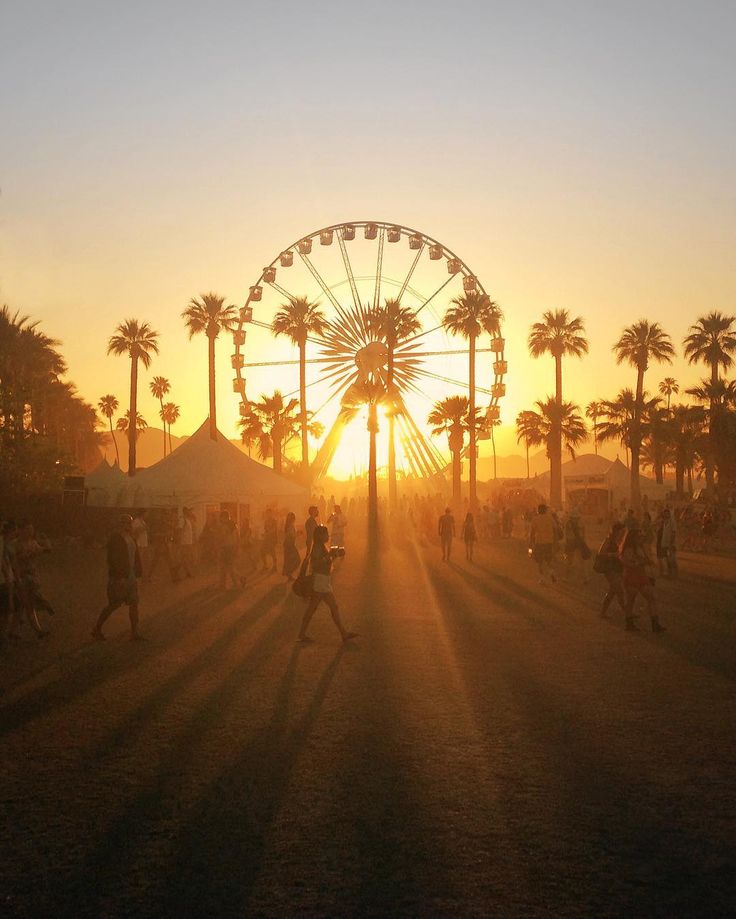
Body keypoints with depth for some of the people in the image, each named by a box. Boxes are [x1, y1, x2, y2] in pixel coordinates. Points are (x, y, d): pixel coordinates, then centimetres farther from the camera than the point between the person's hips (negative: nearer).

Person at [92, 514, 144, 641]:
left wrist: (138, 572, 11)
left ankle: (135, 633, 10)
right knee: (113, 605, -1)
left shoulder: (130, 538, 13)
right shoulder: (115, 537, -13)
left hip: (131, 577, 8)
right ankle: (97, 629, 13)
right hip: (119, 578, -8)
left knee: (134, 603, 6)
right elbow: (113, 558, -19)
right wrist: (119, 576, -23)